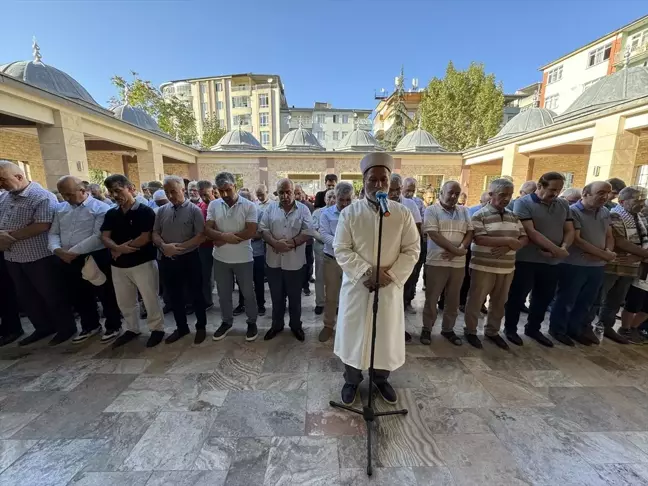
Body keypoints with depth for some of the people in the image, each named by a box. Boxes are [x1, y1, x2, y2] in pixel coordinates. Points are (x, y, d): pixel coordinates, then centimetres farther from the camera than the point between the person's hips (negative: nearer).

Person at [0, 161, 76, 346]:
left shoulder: (42, 197, -14)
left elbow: (42, 226, -23)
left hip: (39, 257, -8)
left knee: (51, 295, 3)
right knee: (26, 296, 16)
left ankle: (66, 328, 18)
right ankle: (43, 327, 31)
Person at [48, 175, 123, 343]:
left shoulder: (100, 208, -9)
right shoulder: (60, 208, 12)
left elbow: (98, 236, -18)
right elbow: (53, 233, 11)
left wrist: (73, 252, -18)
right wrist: (57, 250, -9)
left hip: (95, 259, -7)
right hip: (67, 261, 7)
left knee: (106, 295, 5)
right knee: (78, 297, 19)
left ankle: (113, 326, 22)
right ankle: (90, 325, 38)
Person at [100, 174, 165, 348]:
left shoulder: (145, 211, -8)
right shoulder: (111, 214, 9)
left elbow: (145, 238, -16)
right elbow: (104, 237, 2)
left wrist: (122, 248, -9)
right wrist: (118, 248, -19)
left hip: (143, 263, -6)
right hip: (118, 265, 6)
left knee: (150, 299, 3)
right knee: (124, 302, 17)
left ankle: (157, 329, 20)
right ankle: (132, 329, 35)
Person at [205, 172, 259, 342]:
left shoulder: (249, 206, -10)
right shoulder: (213, 205, 0)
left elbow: (251, 232, -18)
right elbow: (207, 230, -5)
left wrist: (222, 239, -16)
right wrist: (225, 236, -25)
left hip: (243, 259, -3)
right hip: (220, 259, 4)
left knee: (248, 293, 11)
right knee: (223, 294, 18)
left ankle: (252, 323, 31)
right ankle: (227, 322, 39)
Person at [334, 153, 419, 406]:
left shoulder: (402, 213, -2)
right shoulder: (349, 213, -6)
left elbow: (411, 250, -1)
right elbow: (341, 250, -8)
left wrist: (391, 275, -14)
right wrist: (366, 272, -19)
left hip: (390, 287, 2)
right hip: (356, 285, -1)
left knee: (387, 334, 15)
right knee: (353, 333, 12)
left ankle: (381, 379, 42)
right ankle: (351, 381, 37)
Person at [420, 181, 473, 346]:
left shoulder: (464, 211, 12)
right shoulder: (432, 210, -3)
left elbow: (470, 232, 7)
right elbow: (434, 235, -13)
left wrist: (460, 249, -12)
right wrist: (457, 250, -16)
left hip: (458, 263, 5)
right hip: (437, 262, -4)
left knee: (453, 299, 14)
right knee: (431, 298, 6)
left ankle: (448, 329, 31)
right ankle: (427, 329, 22)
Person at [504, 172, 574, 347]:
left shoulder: (564, 205, 9)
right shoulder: (523, 203, -10)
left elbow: (569, 231, 8)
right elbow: (530, 232, -17)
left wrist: (564, 248, -12)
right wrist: (556, 249, -19)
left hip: (552, 261, 6)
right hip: (526, 260, -6)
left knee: (544, 297, 16)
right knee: (518, 296, 4)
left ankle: (533, 328, 34)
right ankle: (510, 328, 20)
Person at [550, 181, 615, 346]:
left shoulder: (605, 212, 11)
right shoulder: (572, 211, -12)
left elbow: (609, 236, 14)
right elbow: (576, 240, -17)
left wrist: (608, 251, -7)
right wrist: (604, 254, -14)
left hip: (598, 266, 7)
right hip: (574, 265, -7)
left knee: (587, 302, 16)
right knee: (566, 300, 4)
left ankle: (576, 329, 32)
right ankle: (557, 329, 19)